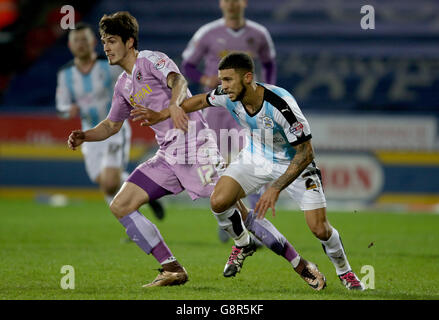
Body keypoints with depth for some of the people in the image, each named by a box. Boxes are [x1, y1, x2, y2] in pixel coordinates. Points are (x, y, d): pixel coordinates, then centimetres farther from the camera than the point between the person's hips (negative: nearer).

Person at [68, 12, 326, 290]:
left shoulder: (152, 60, -6)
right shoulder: (124, 85, 17)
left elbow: (178, 81, -26)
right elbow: (112, 124, 30)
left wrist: (174, 103, -48)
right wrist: (84, 136, 12)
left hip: (196, 149, -8)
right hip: (168, 158, 8)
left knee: (230, 211, -13)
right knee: (120, 206, -4)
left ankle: (300, 264, -4)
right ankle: (174, 270, -4)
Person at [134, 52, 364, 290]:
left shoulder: (280, 104, -36)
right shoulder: (228, 96, -19)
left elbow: (305, 153, -30)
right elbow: (202, 100, 6)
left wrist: (275, 188, -35)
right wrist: (161, 115, 6)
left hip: (294, 162, -4)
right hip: (256, 158, 4)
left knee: (320, 229, -11)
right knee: (219, 203, -17)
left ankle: (343, 269, 20)